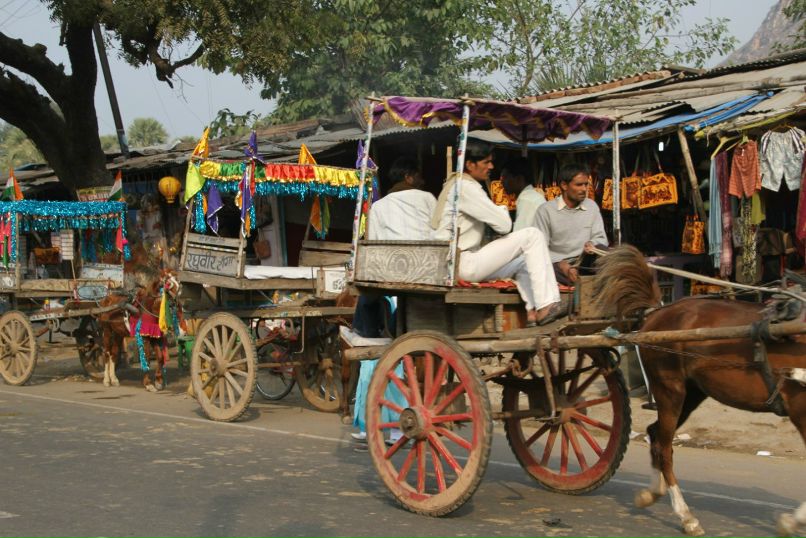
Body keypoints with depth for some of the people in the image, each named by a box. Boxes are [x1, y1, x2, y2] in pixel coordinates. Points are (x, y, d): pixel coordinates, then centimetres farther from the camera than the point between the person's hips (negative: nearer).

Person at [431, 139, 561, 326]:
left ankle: (532, 311, 12)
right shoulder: (465, 187, -15)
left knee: (523, 260, 24)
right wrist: (502, 210, 5)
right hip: (464, 264, -11)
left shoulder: (456, 184, 18)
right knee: (532, 235, -11)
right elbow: (504, 225, -16)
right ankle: (545, 306, -13)